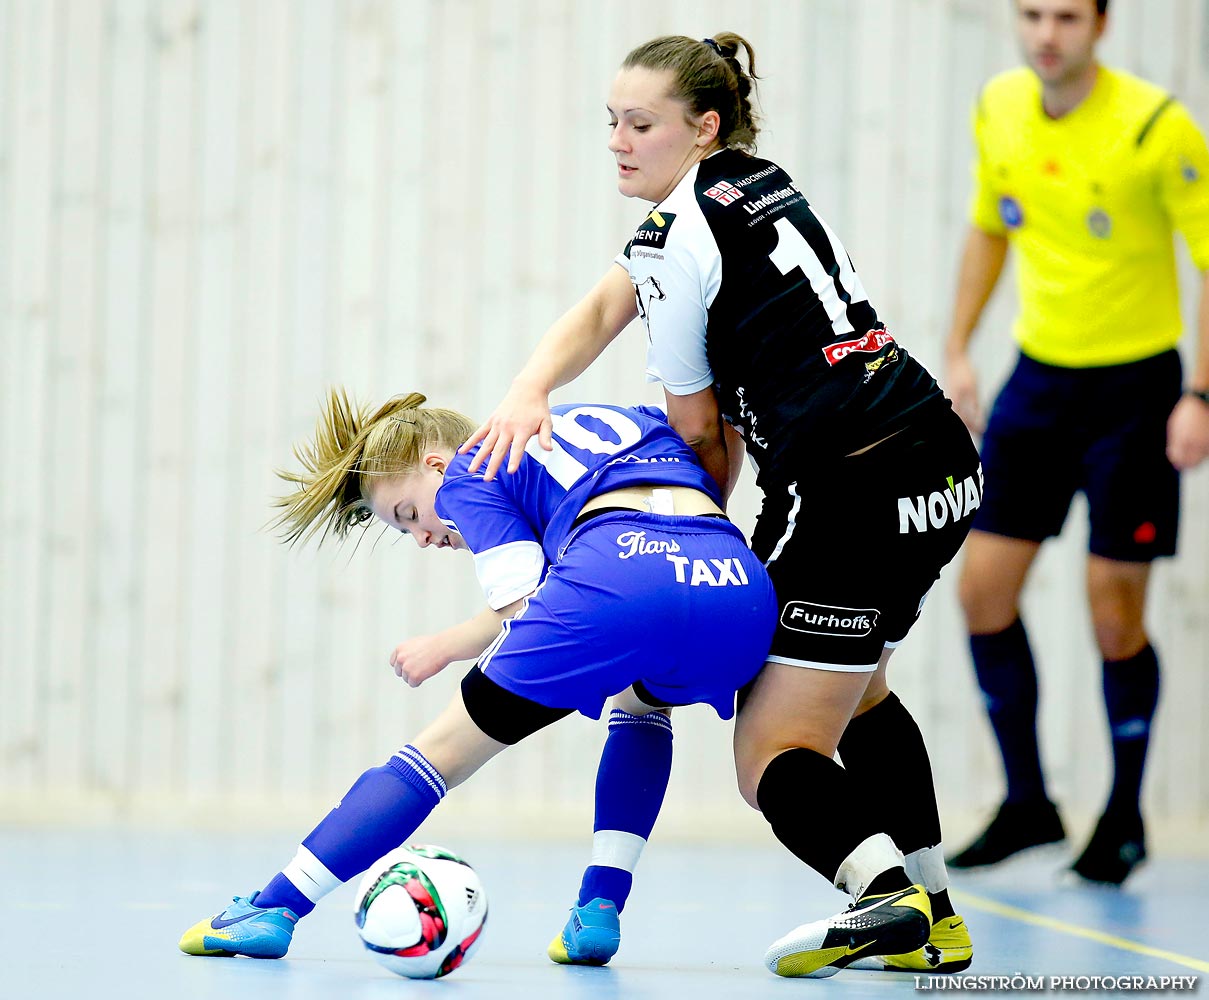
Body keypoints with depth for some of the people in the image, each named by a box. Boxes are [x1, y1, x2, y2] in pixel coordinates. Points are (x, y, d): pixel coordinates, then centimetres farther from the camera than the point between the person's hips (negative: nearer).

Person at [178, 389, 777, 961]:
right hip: (743, 588, 6)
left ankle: (273, 907, 10)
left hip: (616, 572, -6)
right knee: (643, 700, 39)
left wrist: (441, 648, 23)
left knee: (448, 747, 10)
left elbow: (524, 610, 7)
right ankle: (599, 912, 21)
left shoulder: (469, 473, 19)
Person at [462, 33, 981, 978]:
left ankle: (884, 890, -30)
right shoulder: (753, 186, 16)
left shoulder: (677, 236, -9)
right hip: (944, 471, 9)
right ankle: (935, 918, 27)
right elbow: (602, 309, 11)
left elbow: (698, 430, 1)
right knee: (852, 689, 31)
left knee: (773, 758, -4)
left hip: (850, 497, -9)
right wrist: (529, 390, -6)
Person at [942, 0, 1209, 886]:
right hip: (1039, 374, 5)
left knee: (1115, 616, -2)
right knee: (983, 588, -1)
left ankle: (1124, 820, 18)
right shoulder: (999, 109, 0)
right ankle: (1027, 802, 15)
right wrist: (958, 349, 11)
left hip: (1135, 387, -5)